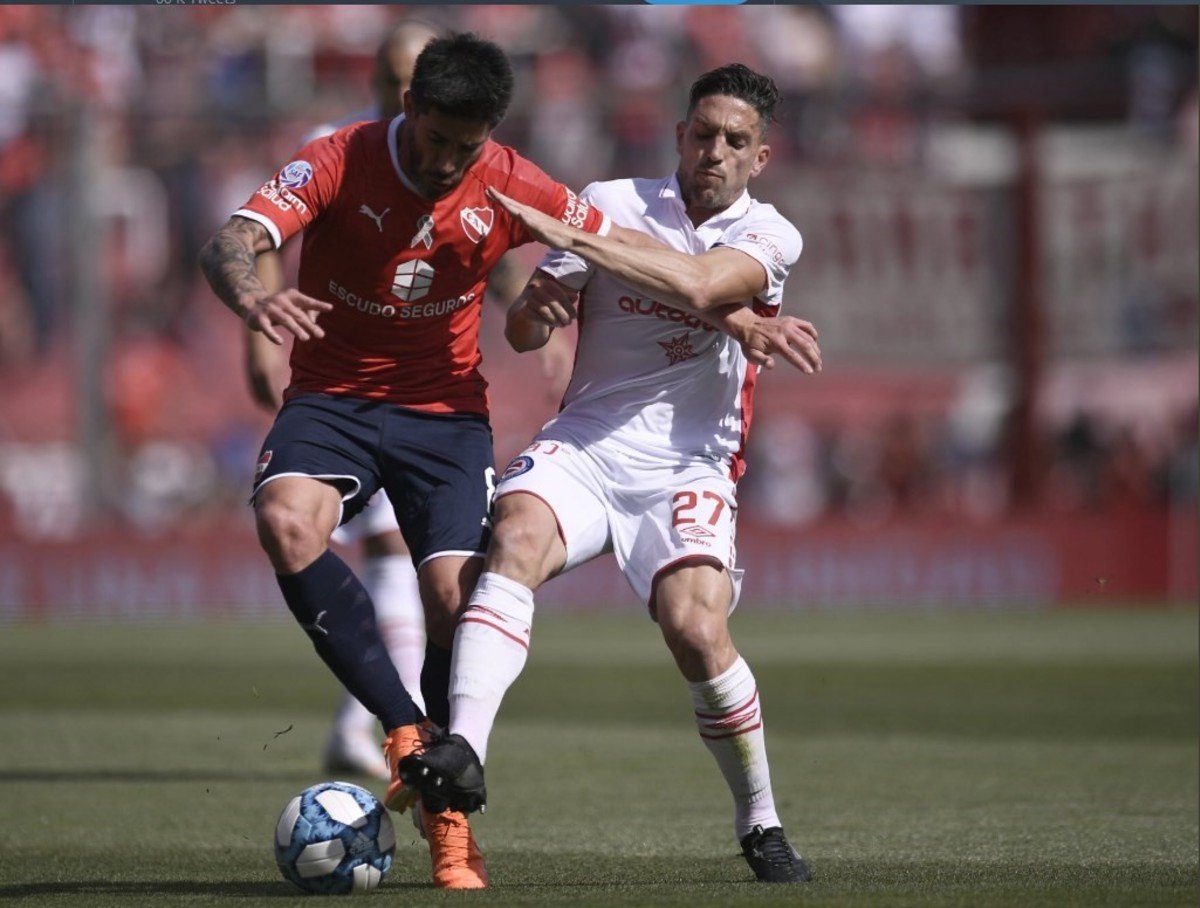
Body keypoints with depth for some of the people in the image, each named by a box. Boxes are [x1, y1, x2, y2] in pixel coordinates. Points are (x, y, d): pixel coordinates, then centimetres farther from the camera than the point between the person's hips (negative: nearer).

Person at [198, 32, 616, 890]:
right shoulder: (339, 161, -15)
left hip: (445, 409, 1)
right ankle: (407, 732, -25)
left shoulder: (512, 187, -9)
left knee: (456, 597, -14)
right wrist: (253, 297, -52)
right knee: (287, 521, -32)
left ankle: (447, 816, 8)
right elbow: (233, 241, -29)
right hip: (332, 397, -1)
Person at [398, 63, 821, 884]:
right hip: (584, 443, 1)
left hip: (689, 464, -1)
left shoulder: (769, 237, 1)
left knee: (697, 627, -23)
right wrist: (536, 306, -18)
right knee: (517, 538, -31)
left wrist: (567, 236, -24)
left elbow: (697, 286, -21)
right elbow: (523, 332, 7)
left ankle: (761, 826, -2)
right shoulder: (609, 203, 5)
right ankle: (463, 750, -45)